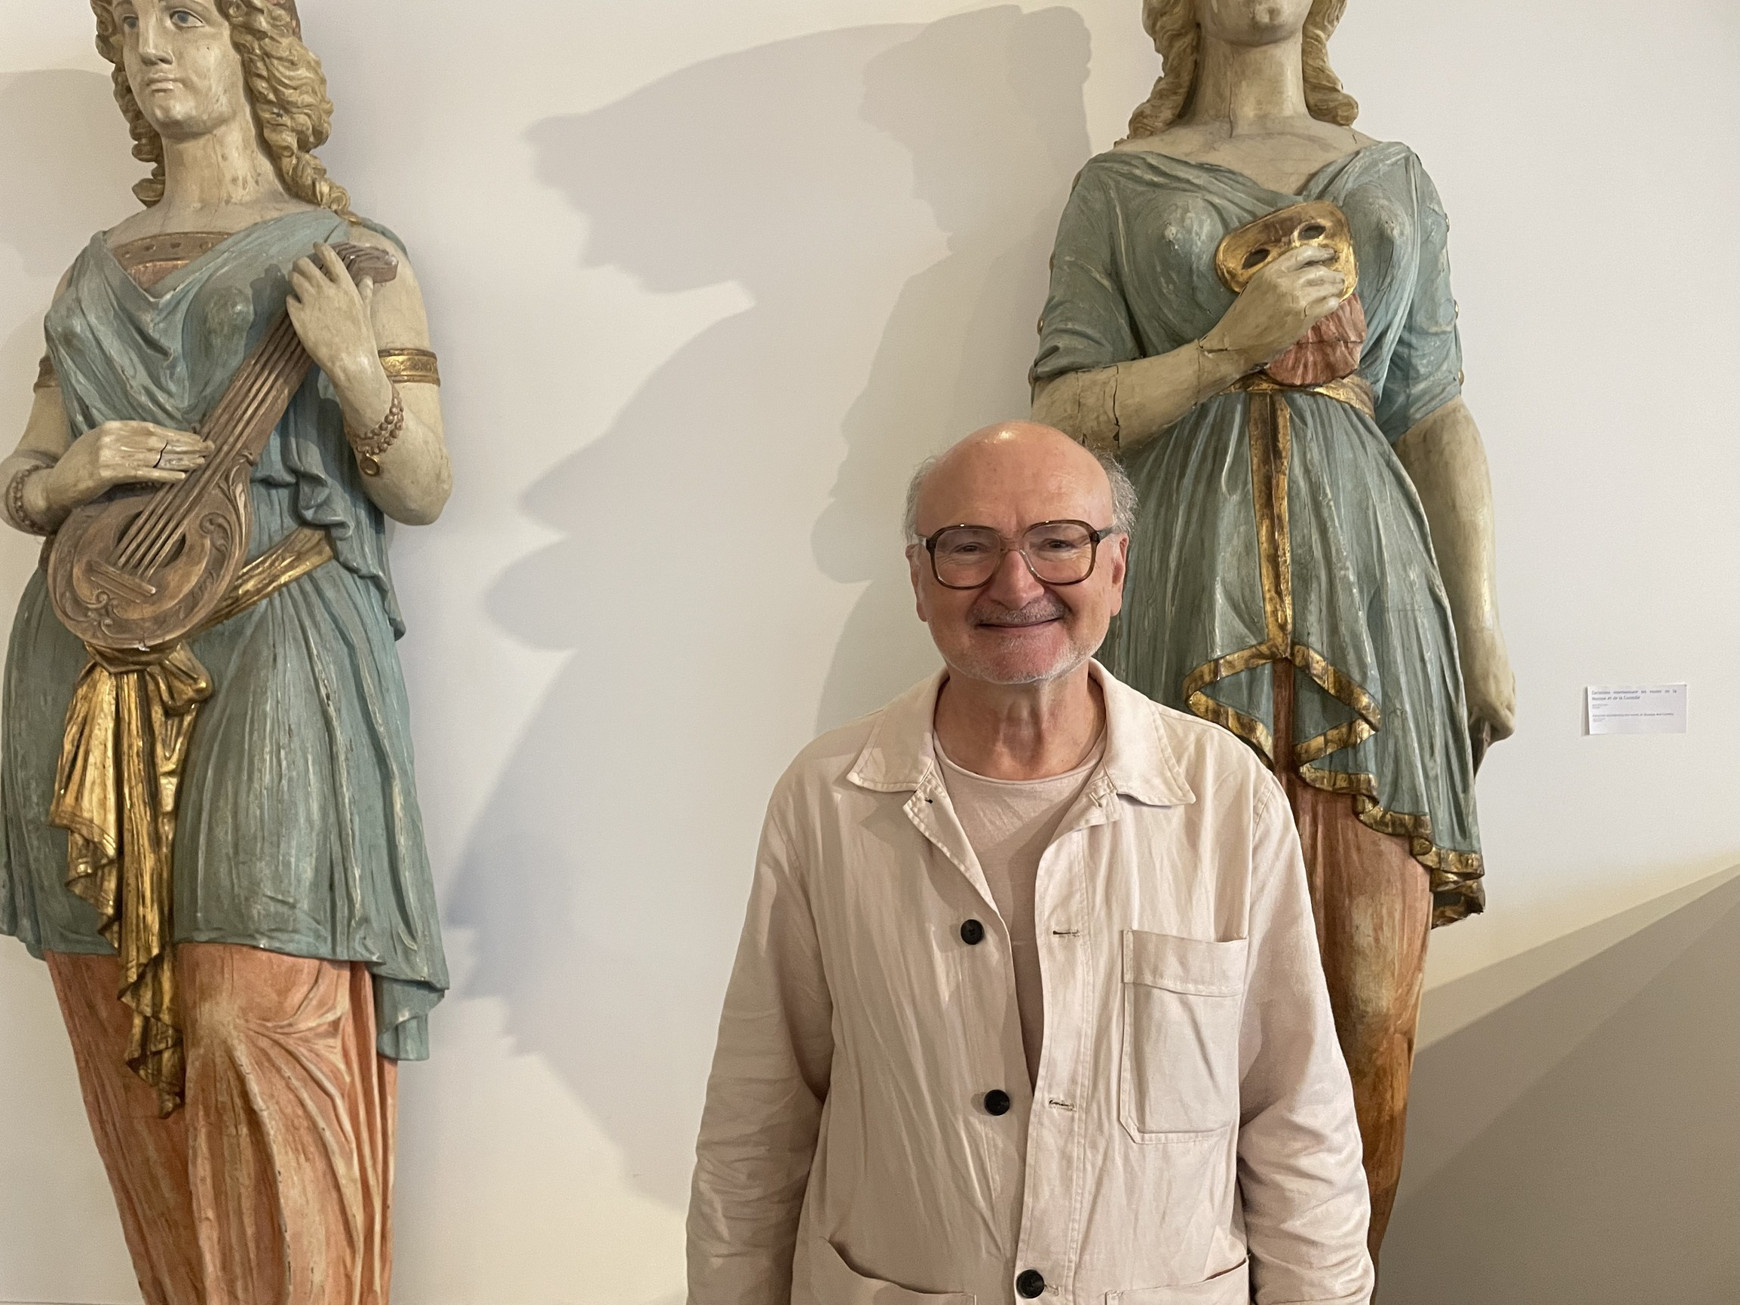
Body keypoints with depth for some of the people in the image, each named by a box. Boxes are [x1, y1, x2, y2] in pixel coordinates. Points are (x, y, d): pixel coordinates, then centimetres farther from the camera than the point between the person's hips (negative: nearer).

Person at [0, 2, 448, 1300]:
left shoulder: (346, 250, 7)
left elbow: (425, 491, 2)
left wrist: (358, 370, -16)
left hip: (269, 662, -4)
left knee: (265, 1031, -12)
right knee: (129, 1044, 7)